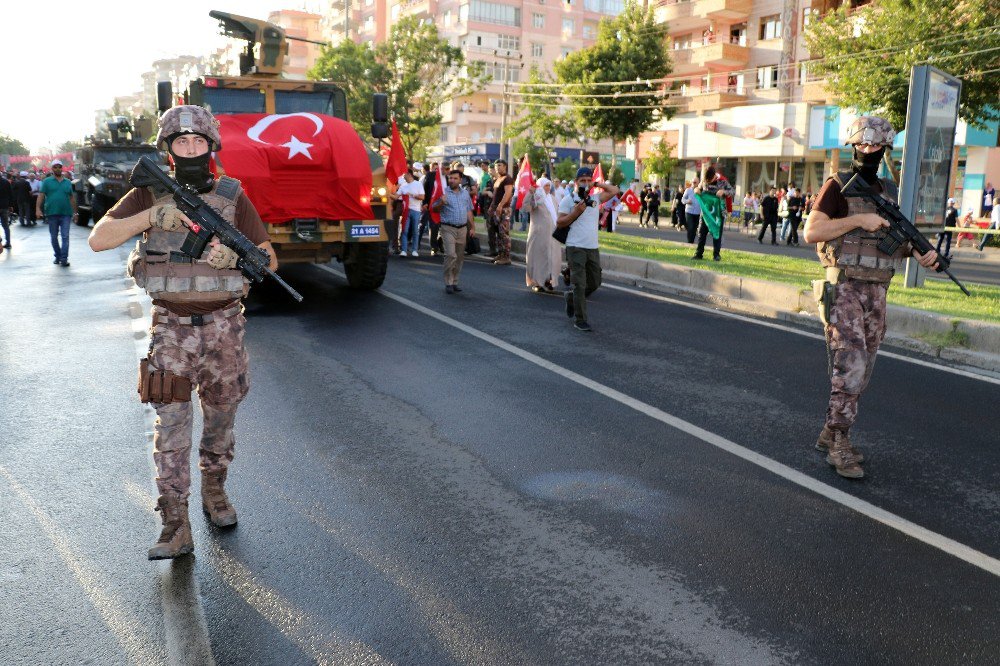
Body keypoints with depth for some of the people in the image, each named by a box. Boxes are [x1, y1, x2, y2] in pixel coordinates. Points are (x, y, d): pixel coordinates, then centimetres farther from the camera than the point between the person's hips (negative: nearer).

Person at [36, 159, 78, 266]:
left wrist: (75, 212, 12)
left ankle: (64, 258, -9)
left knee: (65, 237, -8)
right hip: (52, 213, 0)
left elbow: (72, 198, 14)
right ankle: (57, 256, 22)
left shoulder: (68, 182, 11)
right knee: (54, 237, 9)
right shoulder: (47, 181, 5)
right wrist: (38, 208, -14)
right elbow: (41, 196, -1)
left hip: (66, 213, 0)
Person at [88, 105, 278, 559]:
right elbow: (98, 239, -8)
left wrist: (235, 254, -21)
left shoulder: (233, 197, 0)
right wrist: (153, 216, -20)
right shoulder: (149, 194, 2)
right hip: (171, 326, -1)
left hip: (223, 325, 1)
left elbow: (269, 260, 1)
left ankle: (214, 491, 34)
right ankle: (175, 526, -1)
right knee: (171, 422, -5)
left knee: (221, 416, 12)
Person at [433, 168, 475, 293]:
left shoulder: (465, 193, 12)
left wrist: (472, 227, 14)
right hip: (448, 228, -5)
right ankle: (448, 283, -8)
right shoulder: (444, 192, -2)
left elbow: (469, 211, 18)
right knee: (451, 255, -15)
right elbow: (435, 209, -2)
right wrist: (441, 203, -21)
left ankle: (454, 282, 17)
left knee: (460, 257, 7)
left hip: (462, 229, 5)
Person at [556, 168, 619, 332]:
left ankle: (571, 296, 38)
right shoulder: (568, 199, -2)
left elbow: (614, 191, 16)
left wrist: (596, 184, 9)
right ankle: (581, 321, -1)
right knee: (580, 284, -7)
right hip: (576, 248, -6)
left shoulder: (595, 198, 12)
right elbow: (559, 222, -5)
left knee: (594, 283, 14)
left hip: (593, 248, 6)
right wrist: (576, 212, -14)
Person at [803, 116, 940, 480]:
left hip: (876, 293, 7)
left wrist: (920, 254, 1)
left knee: (861, 372, 10)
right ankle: (840, 446, -3)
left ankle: (830, 434, 22)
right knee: (849, 367, -12)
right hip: (844, 289, -7)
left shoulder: (889, 191, 16)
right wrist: (859, 220, -18)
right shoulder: (838, 186, -3)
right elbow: (811, 232, -15)